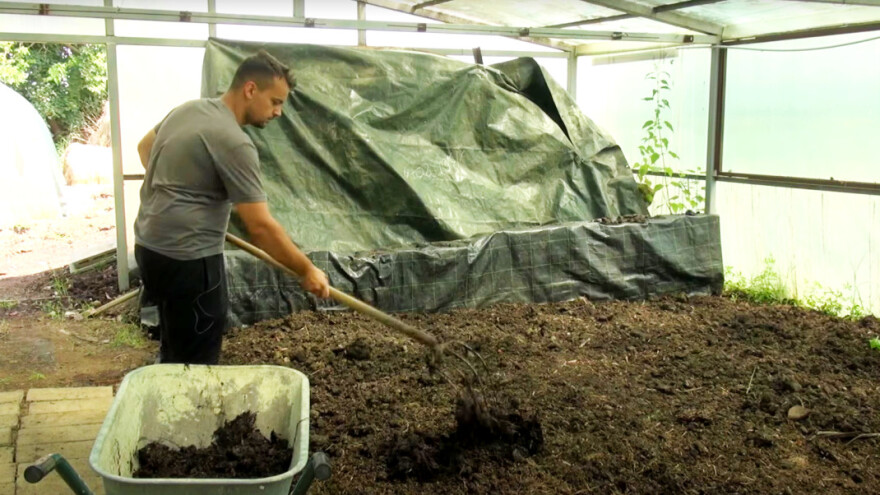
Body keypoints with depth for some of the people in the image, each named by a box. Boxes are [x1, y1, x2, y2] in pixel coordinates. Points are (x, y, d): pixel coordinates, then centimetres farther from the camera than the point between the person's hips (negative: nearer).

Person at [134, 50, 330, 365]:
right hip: (186, 259, -10)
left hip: (151, 245, 10)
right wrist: (307, 271, -12)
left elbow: (145, 146, 27)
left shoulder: (190, 109, 9)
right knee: (197, 364, -1)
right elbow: (261, 227, -21)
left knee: (175, 354, 22)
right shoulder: (233, 142, -20)